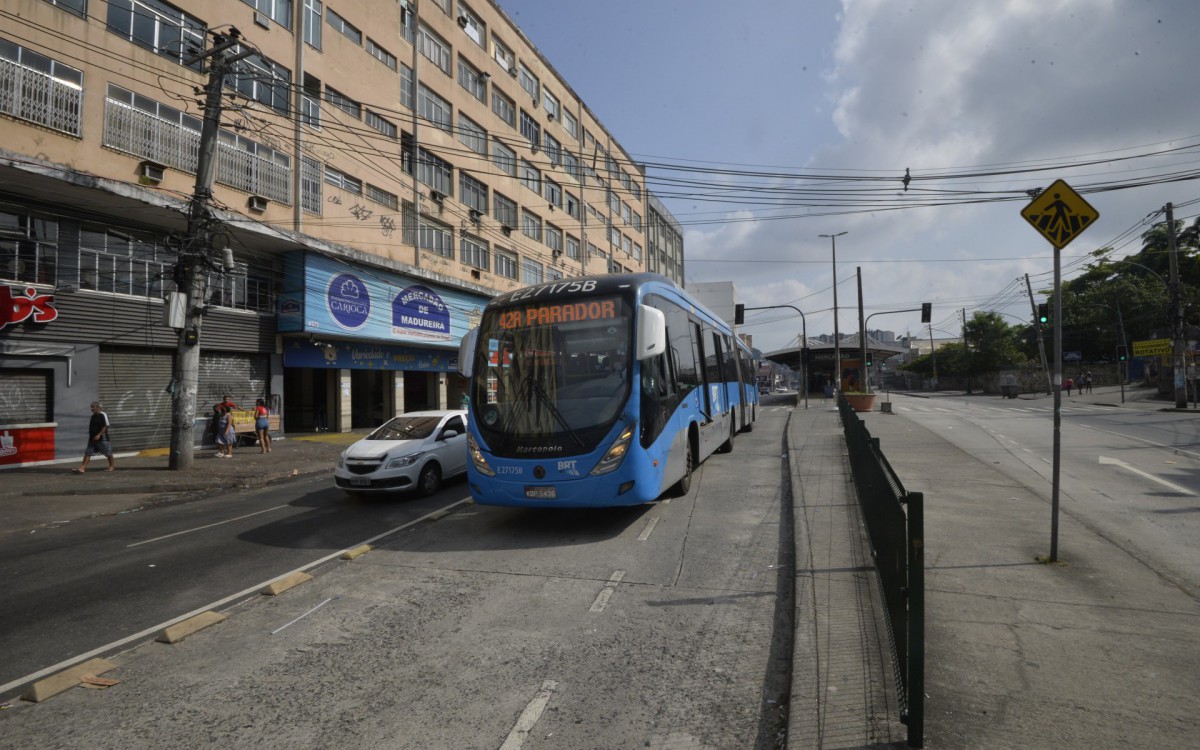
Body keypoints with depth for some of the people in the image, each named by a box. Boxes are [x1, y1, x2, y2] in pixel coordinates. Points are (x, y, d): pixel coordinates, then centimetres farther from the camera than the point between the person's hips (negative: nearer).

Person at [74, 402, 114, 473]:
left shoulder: (103, 415, -12)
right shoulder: (93, 416, 12)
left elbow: (105, 426, -17)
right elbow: (91, 427, 22)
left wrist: (99, 435, -23)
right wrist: (90, 436, 18)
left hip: (102, 438, -8)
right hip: (92, 438, 8)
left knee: (108, 453, 3)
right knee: (87, 453, 0)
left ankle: (112, 465, 17)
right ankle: (83, 467, -3)